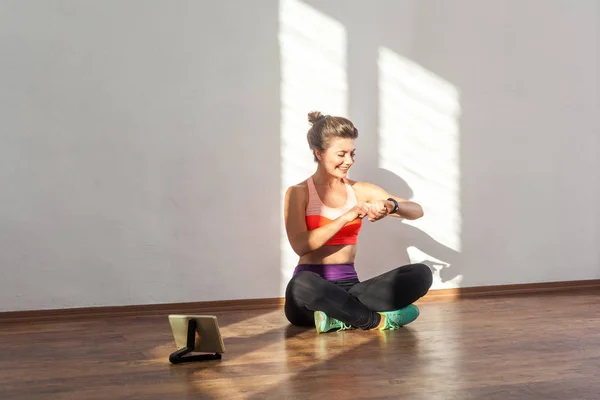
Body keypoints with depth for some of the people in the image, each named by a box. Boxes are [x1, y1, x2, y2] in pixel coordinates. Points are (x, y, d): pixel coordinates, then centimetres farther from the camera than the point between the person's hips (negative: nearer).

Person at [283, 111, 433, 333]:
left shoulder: (361, 190, 11)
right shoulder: (298, 193, 0)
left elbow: (417, 211, 5)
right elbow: (300, 245, -15)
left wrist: (391, 205, -17)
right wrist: (346, 217, -21)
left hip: (349, 287, 4)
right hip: (314, 290, -4)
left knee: (421, 273, -18)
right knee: (303, 283, -42)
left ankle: (343, 317, -23)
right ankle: (377, 320, -21)